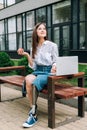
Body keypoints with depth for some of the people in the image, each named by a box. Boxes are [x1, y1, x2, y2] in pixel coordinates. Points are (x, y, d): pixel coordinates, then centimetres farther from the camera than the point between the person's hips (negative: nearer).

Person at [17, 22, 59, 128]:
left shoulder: (52, 45, 1)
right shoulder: (34, 47, 13)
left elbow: (55, 62, 2)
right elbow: (33, 66, 11)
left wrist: (54, 67, -21)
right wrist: (27, 55, 0)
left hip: (48, 72, -3)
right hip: (37, 71, 4)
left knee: (34, 82, -34)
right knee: (28, 79, -32)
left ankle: (33, 113, -22)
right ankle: (33, 110, -24)